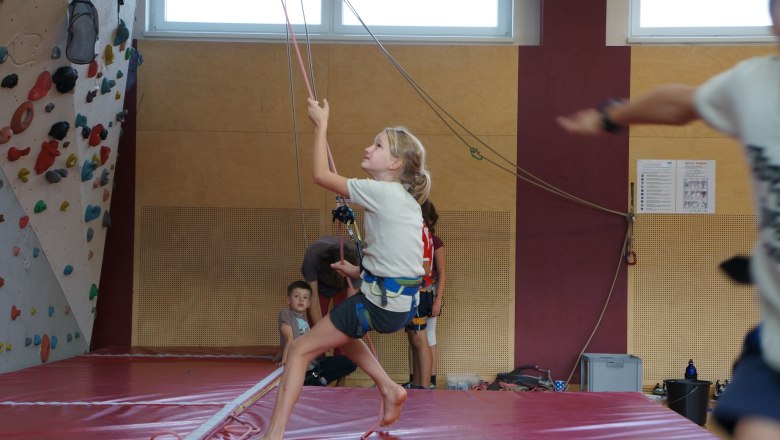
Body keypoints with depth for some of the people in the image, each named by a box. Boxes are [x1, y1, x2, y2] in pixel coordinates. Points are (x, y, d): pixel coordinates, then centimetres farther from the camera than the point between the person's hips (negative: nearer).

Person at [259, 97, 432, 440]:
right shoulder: (406, 199, 13)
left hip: (381, 302, -9)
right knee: (339, 331, 34)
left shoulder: (379, 191, -14)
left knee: (301, 349, -4)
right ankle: (389, 389, 27)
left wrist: (321, 125, -2)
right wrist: (360, 271, 20)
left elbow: (320, 174, -11)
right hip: (403, 300, 9)